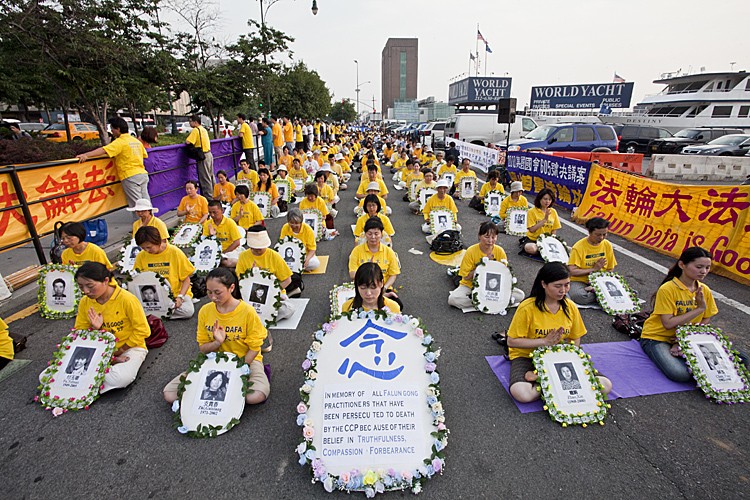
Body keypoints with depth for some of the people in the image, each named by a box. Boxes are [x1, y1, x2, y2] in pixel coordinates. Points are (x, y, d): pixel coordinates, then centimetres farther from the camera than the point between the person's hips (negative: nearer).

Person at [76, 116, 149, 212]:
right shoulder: (136, 141, 14)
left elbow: (104, 150, -19)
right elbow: (145, 155, 22)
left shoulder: (120, 141, -7)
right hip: (143, 174, 7)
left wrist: (86, 155, -26)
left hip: (131, 176, -7)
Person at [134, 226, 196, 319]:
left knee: (188, 311, -32)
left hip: (176, 293, -1)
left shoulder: (175, 252, -8)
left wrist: (180, 297, -19)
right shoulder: (141, 256, 1)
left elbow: (186, 278, -5)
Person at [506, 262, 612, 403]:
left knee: (606, 385, -13)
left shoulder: (571, 307, -2)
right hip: (527, 356, -4)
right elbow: (512, 341, -13)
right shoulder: (527, 307, -17)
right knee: (521, 393, -35)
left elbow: (575, 342, 10)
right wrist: (545, 341, -18)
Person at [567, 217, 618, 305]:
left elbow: (610, 269, 7)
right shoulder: (578, 247, -13)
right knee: (579, 296, -36)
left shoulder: (608, 245, 2)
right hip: (580, 281, -3)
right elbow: (572, 271, -18)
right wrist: (593, 269, -16)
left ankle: (593, 291, -9)